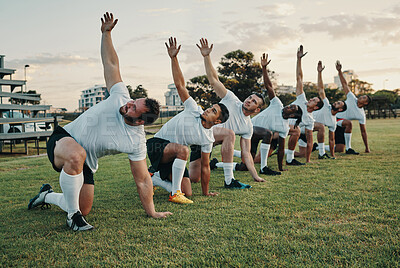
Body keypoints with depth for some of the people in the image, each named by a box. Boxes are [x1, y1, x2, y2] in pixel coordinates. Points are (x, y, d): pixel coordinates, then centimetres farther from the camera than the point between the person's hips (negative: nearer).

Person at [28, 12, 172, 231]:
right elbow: (111, 64, -5)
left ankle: (48, 196, 34)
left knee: (84, 209, 1)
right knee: (76, 155, -39)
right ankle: (73, 214, -18)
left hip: (84, 163, 2)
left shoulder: (136, 142, -18)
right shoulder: (121, 97, -15)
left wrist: (151, 212, -13)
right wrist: (106, 33, -11)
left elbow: (142, 180, -12)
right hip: (63, 139, -1)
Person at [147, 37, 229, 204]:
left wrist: (205, 192, 3)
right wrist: (174, 58, -23)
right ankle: (175, 193, -26)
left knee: (188, 192, -6)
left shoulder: (208, 139, -4)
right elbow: (180, 85, -15)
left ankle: (155, 178, 18)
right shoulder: (194, 110, -11)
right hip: (156, 144, -4)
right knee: (183, 150, -36)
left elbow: (205, 166, 2)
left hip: (173, 157, 4)